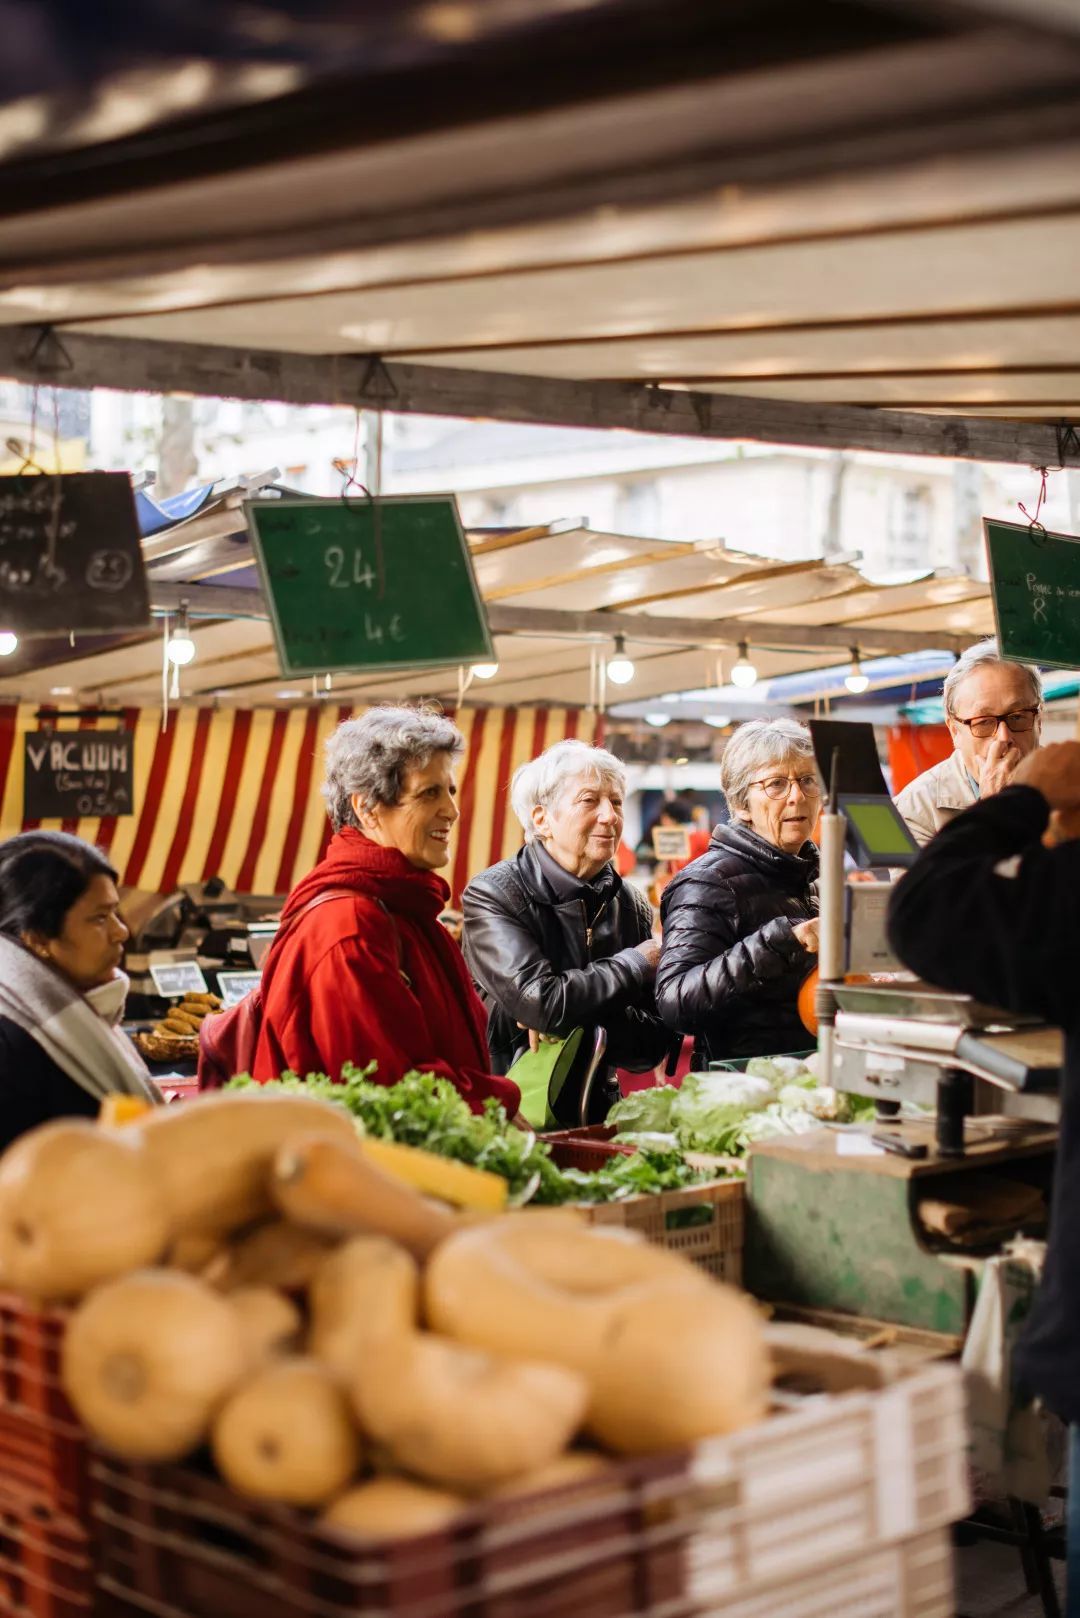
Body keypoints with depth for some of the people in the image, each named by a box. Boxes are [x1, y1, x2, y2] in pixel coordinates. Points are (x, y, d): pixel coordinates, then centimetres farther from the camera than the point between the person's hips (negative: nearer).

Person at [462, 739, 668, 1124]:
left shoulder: (632, 907, 8)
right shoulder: (492, 895, -6)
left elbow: (654, 1043, 5)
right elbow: (540, 1001, -20)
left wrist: (578, 1025, -14)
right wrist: (637, 963, -6)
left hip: (594, 1109, 2)